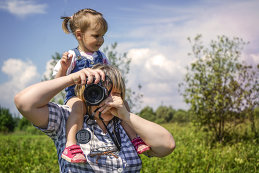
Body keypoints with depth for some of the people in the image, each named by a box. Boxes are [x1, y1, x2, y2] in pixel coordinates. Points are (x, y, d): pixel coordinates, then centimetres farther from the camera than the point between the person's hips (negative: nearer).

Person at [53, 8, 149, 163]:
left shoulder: (101, 56, 14)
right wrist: (63, 68, -28)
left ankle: (134, 137, 5)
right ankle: (70, 145, -50)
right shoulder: (72, 56, -6)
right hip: (76, 96, -6)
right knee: (77, 106, -39)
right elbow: (58, 80, -10)